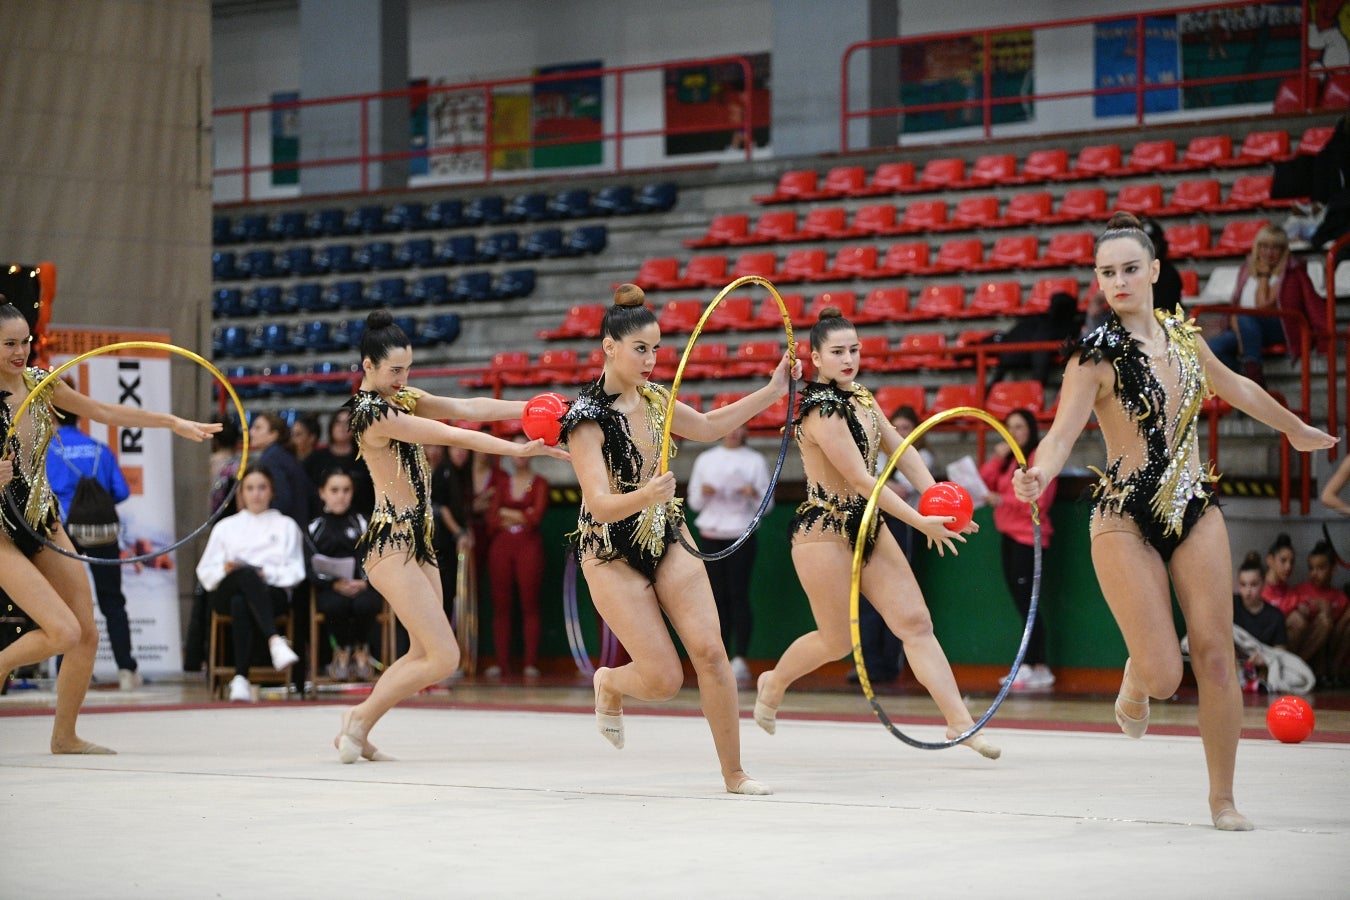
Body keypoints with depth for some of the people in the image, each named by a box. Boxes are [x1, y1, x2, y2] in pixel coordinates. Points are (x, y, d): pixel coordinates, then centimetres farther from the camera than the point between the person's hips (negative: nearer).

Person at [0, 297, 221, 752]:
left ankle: (64, 736, 21)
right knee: (63, 632, -19)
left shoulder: (38, 381, 1)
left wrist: (173, 422, 5)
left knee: (88, 634, 5)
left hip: (43, 522, 7)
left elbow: (105, 412, 8)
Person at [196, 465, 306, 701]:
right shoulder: (226, 527, 27)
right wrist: (225, 569, -7)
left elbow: (295, 571, 9)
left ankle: (240, 679, -49)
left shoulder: (286, 526, 23)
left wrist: (265, 573, -9)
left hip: (272, 592, -1)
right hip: (226, 592, 1)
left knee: (241, 603, -39)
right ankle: (274, 640, -56)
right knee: (246, 574, -39)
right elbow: (205, 571, 15)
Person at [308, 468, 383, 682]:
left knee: (364, 605, -36)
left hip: (363, 586, 0)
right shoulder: (314, 527, 16)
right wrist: (335, 584, -15)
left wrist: (364, 583, -13)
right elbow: (312, 569, 3)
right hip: (329, 589, 0)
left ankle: (361, 649, -4)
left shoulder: (363, 523, 18)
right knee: (336, 605, -37)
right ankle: (343, 650, -6)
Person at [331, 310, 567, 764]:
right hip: (391, 544, -10)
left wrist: (537, 407, -12)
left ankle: (358, 726, 20)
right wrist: (520, 450, -20)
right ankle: (361, 719, 4)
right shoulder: (371, 413, -17)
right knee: (443, 657, -11)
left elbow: (468, 408, 0)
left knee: (425, 654, 13)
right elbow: (452, 435, -20)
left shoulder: (403, 399, 12)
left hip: (417, 543, 10)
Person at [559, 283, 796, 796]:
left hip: (668, 540, 6)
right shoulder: (587, 418, -21)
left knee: (709, 652, -9)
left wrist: (773, 390, 14)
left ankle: (734, 774, 1)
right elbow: (601, 504, -29)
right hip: (614, 555, -5)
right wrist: (645, 496, -49)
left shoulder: (652, 397, 0)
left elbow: (707, 427, 19)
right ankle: (609, 684, 28)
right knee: (664, 681, -9)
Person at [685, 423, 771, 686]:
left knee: (738, 595, -11)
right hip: (711, 536, 3)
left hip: (742, 535, -3)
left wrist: (754, 494, -16)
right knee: (719, 597, 1)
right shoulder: (705, 460, 12)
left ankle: (740, 659, -14)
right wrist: (704, 492, -8)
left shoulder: (755, 461, 6)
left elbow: (766, 506, 4)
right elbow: (694, 503, 13)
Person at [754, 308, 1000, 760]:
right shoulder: (821, 410, -20)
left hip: (869, 527, 8)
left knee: (916, 621, -2)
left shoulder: (861, 398, 7)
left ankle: (960, 722, -6)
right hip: (824, 531, -8)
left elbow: (902, 453, 4)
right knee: (838, 641, 2)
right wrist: (920, 522, -25)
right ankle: (774, 683, 31)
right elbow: (862, 479, -23)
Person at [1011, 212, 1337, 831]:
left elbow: (1235, 387, 25)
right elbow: (1062, 434, -20)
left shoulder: (1182, 334, 6)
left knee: (1215, 656, -3)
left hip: (1196, 511, 4)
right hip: (1125, 521, -4)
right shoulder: (1096, 355, -10)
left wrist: (1295, 429, 39)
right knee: (1164, 676, -10)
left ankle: (1223, 799, 10)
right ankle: (1135, 683, 29)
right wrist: (1038, 476, -43)